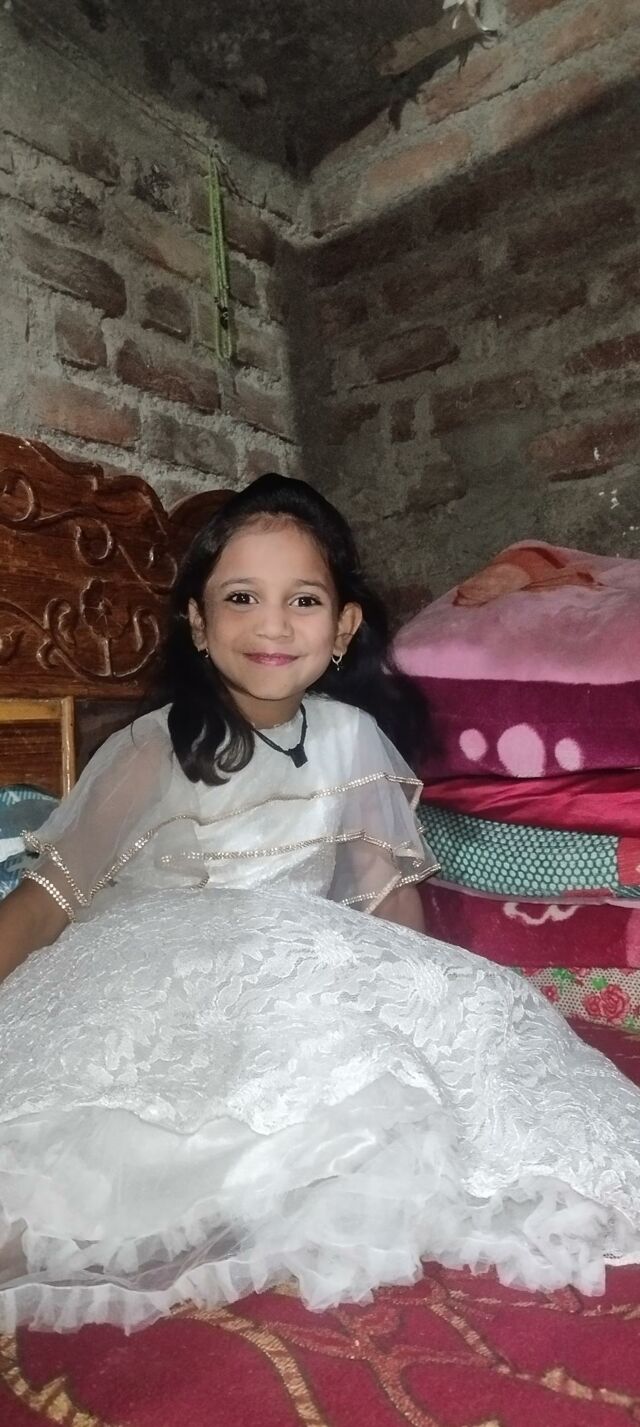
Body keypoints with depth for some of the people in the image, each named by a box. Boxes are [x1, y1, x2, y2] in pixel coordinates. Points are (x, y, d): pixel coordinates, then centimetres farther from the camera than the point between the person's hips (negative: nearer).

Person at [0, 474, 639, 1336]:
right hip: (153, 992, -2)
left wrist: (422, 994, -7)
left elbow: (391, 892, 6)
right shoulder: (153, 749, -8)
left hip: (307, 985, 2)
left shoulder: (352, 738, 0)